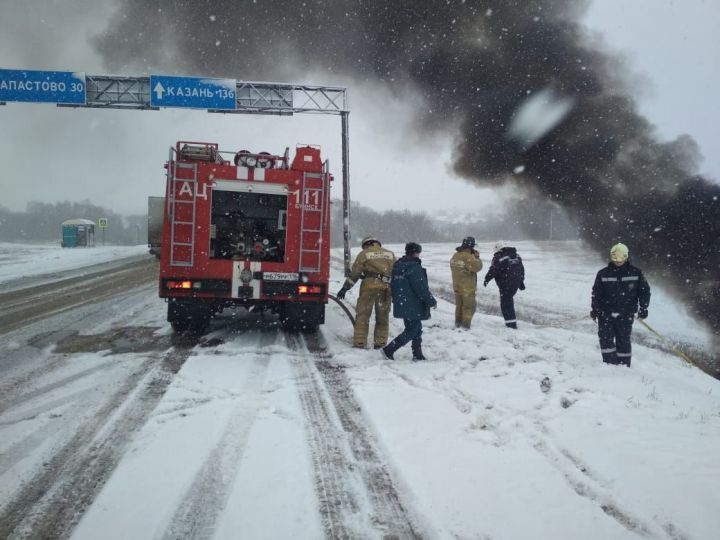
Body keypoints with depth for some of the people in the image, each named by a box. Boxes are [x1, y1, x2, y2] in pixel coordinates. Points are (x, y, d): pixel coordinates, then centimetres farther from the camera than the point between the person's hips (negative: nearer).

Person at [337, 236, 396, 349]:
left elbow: (354, 273, 4)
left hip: (369, 286, -3)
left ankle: (359, 343, -2)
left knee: (362, 315, 2)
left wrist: (344, 288, 8)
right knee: (383, 317, 13)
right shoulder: (390, 254, 18)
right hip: (386, 288, 3)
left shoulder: (364, 254, 8)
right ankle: (380, 343, 12)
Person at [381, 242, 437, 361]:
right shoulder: (414, 267, -18)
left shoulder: (398, 265, 10)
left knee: (417, 329, 18)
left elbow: (392, 285, 17)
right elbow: (422, 288, -19)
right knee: (411, 331, -2)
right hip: (413, 307, -9)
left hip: (401, 305, 10)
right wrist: (432, 302, -8)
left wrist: (396, 300, 26)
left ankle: (418, 355, 23)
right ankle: (388, 350, -6)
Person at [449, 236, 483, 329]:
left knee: (459, 306, 19)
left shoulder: (455, 256, 6)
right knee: (469, 307, 1)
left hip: (457, 287, 8)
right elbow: (477, 267, -21)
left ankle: (458, 324, 26)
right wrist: (477, 257, -4)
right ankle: (465, 326, -2)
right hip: (468, 288, -8)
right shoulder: (468, 257, -22)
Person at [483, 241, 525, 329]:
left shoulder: (498, 257, -10)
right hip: (516, 282, 8)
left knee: (505, 302, -1)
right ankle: (511, 321, 21)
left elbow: (493, 270, -14)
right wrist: (521, 281, 24)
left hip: (505, 284, -8)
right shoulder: (516, 255, 13)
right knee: (509, 299, 21)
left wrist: (486, 279, -2)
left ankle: (511, 323, -5)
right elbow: (521, 269, 18)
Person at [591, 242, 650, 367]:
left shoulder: (635, 273, 2)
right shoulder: (603, 274, 3)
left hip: (626, 314, -1)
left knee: (623, 340, 4)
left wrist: (643, 308, 3)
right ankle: (610, 364, 1)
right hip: (606, 313, 1)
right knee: (606, 339, -7)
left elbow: (644, 290, 8)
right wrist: (594, 309, 2)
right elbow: (596, 293, 7)